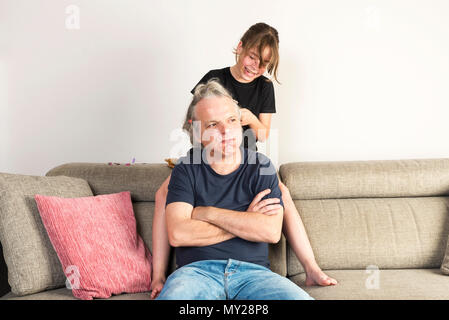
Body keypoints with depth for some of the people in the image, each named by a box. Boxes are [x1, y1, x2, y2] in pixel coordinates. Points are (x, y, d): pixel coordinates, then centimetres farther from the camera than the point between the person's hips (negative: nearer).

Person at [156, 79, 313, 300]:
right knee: (173, 295, -36)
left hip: (253, 271, 2)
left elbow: (272, 231, -8)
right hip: (197, 270, -1)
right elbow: (177, 234, -10)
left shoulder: (260, 166, 7)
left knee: (300, 298, -28)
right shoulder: (186, 169, 6)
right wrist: (246, 221, -5)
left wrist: (208, 213, -6)